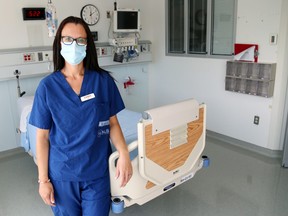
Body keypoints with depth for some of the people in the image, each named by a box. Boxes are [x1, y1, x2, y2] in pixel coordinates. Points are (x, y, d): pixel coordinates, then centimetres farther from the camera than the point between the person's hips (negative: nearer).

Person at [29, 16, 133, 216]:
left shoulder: (103, 80, -6)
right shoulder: (47, 86, -8)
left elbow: (112, 123, 0)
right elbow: (42, 136, -3)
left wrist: (124, 153, -16)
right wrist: (43, 179, -2)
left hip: (97, 172, 0)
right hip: (62, 174, 0)